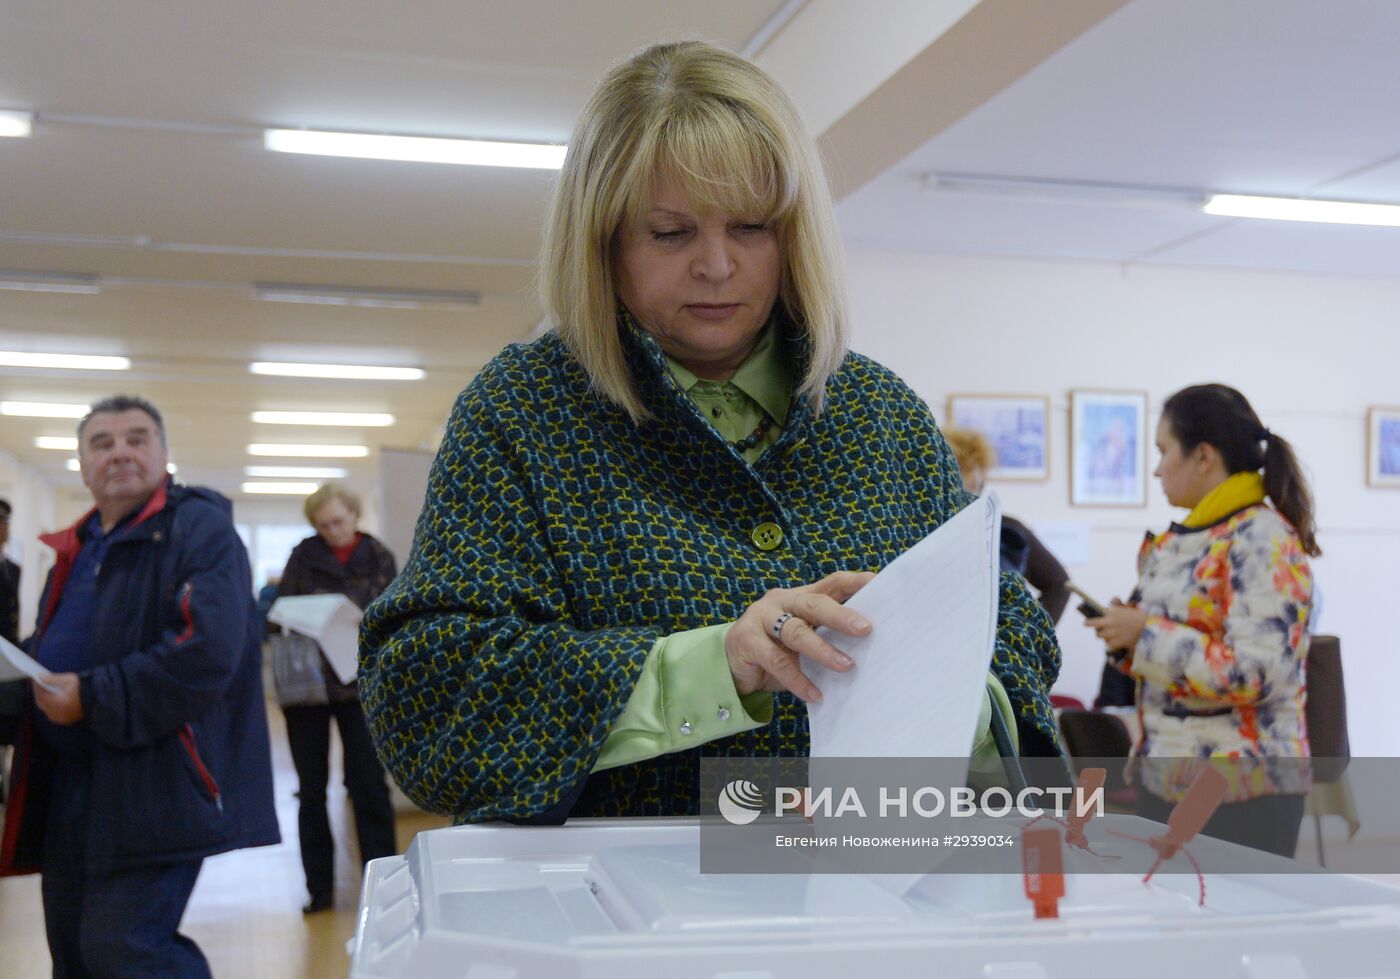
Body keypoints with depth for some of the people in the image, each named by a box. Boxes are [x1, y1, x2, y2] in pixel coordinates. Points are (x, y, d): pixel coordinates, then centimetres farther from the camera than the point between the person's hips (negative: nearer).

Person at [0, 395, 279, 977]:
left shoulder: (199, 530, -10)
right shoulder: (74, 548, 17)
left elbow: (209, 652, -23)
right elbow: (49, 649, 27)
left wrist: (92, 699, -20)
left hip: (153, 790, -8)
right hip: (64, 786, 9)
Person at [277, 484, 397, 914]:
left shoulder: (379, 558, 3)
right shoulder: (304, 556, 4)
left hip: (358, 682, -1)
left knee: (369, 786, 0)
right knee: (311, 790, 7)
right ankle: (319, 888, 16)